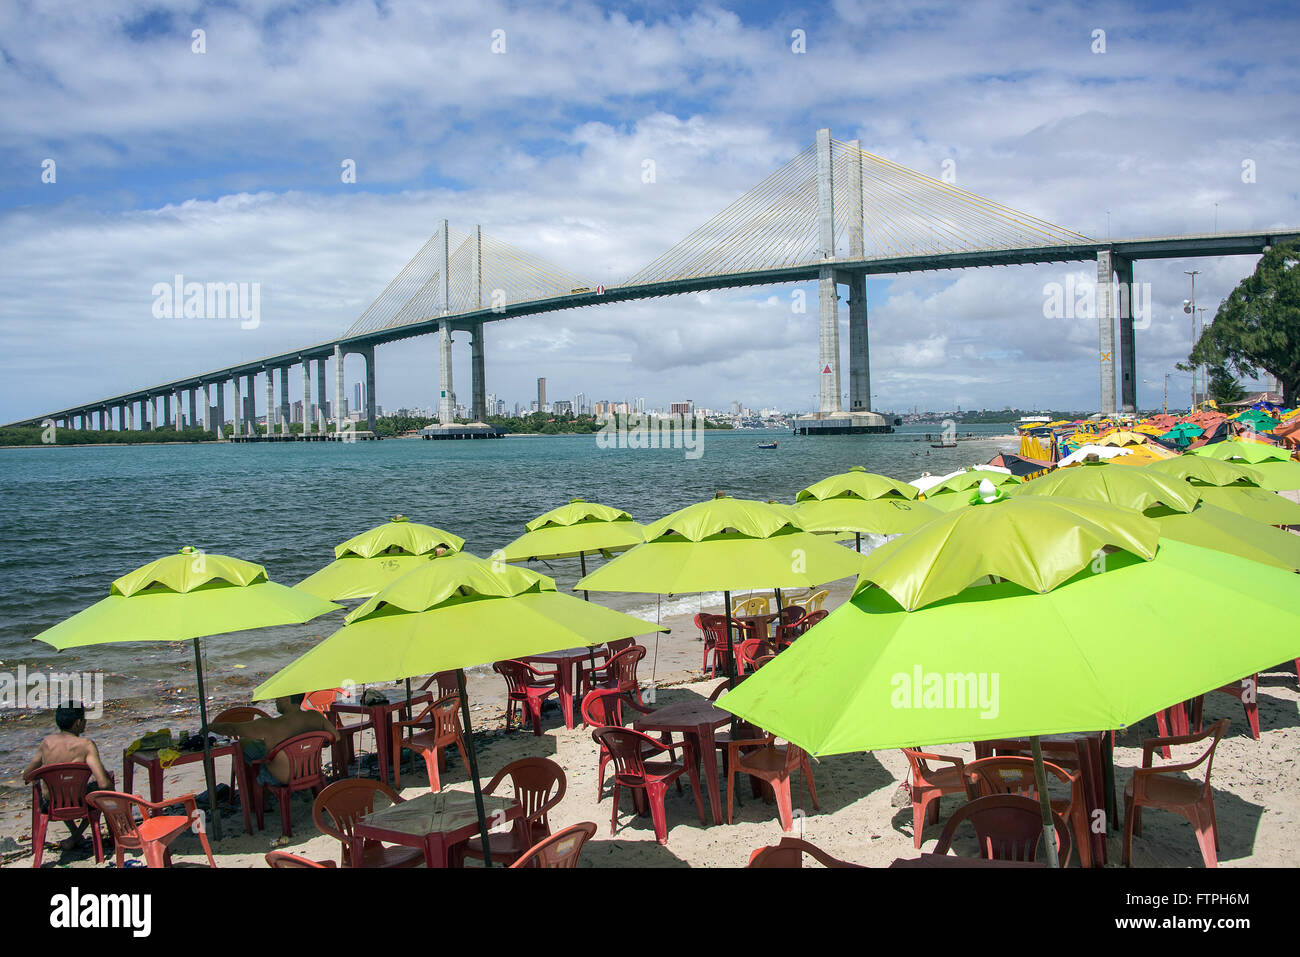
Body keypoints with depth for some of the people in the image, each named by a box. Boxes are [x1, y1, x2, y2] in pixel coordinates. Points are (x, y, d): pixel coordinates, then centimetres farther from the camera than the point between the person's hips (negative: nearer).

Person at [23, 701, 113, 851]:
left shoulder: (47, 741, -6)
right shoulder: (86, 745, -19)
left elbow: (26, 775, 6)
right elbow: (103, 784, -24)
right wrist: (110, 783, 0)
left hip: (50, 806, 4)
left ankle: (74, 832, 42)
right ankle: (76, 836, 27)